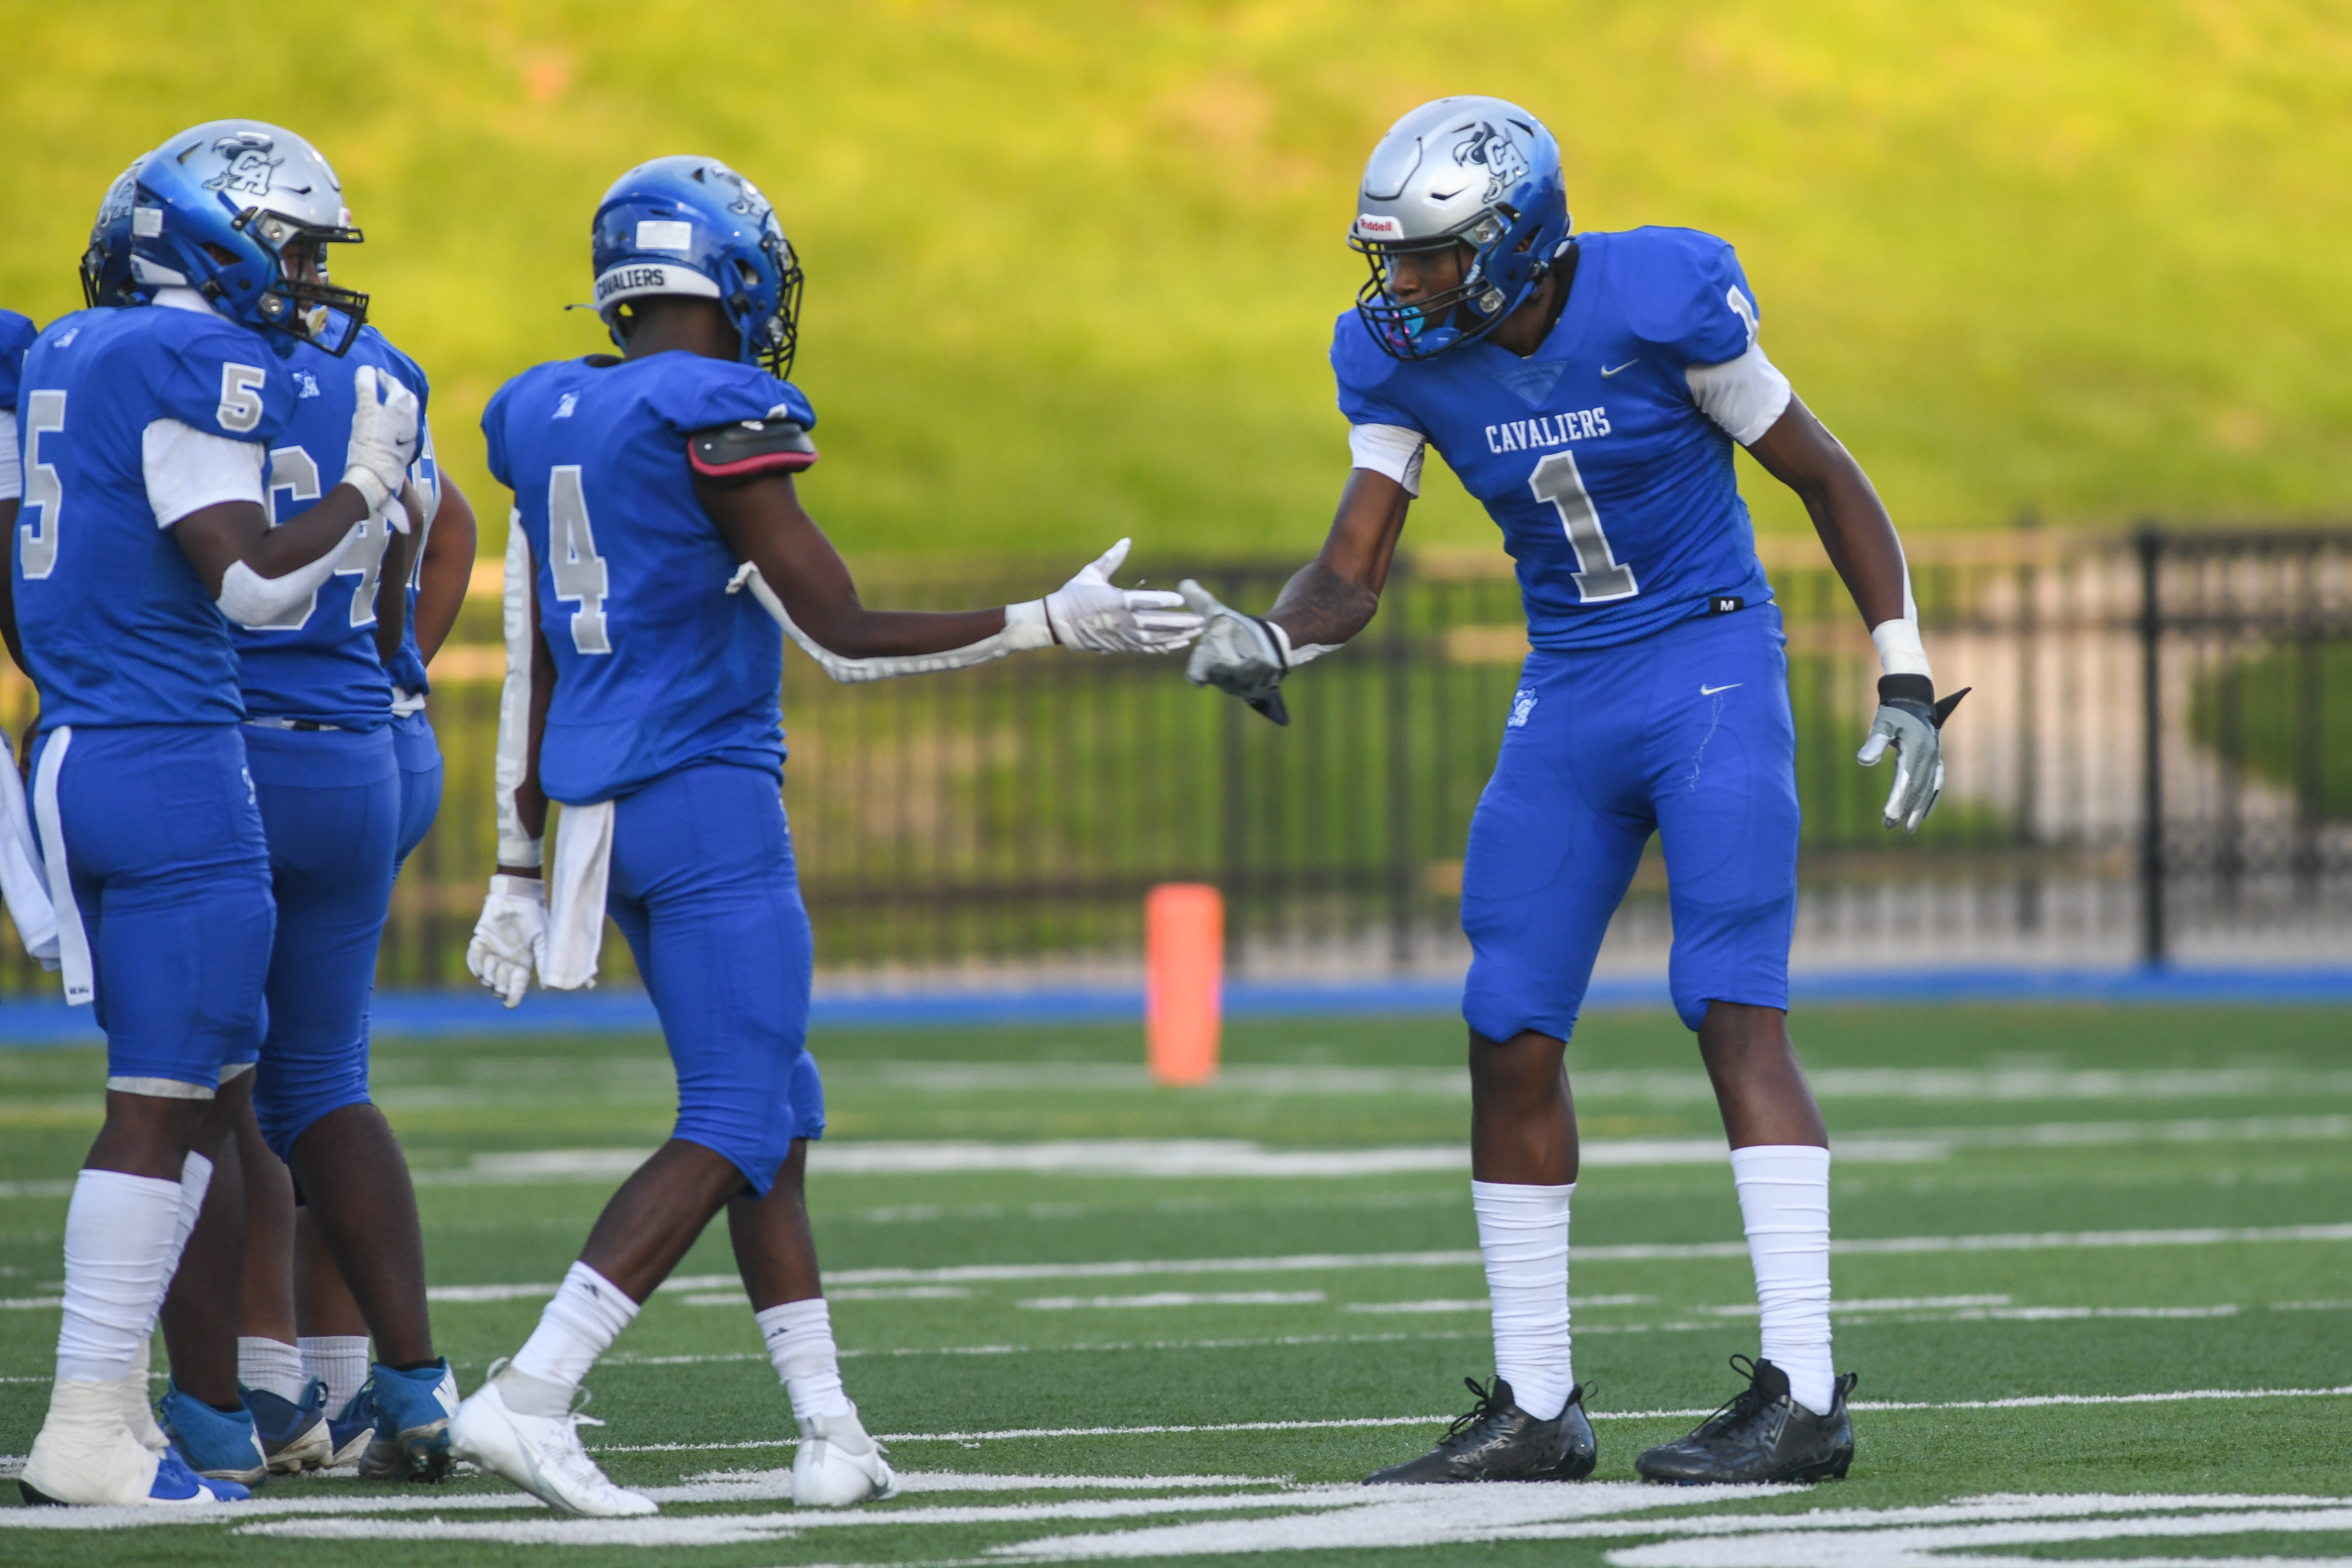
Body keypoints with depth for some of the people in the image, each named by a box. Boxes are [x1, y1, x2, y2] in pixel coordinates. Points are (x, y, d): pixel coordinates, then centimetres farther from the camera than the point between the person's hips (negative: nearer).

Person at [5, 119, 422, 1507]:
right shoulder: (202, 366, -14)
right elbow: (251, 583, -18)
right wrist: (369, 485, -7)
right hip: (169, 764, -9)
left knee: (219, 1083, 16)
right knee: (163, 1104, -5)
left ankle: (115, 1388, 14)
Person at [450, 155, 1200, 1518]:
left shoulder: (550, 421, 10)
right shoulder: (714, 420, -14)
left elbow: (535, 674, 14)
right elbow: (844, 637, -13)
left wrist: (522, 871, 19)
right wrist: (1054, 627, -8)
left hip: (602, 813, 9)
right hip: (710, 802, -9)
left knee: (778, 1112, 14)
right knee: (733, 1131, -7)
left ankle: (830, 1429, 12)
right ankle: (529, 1399, -17)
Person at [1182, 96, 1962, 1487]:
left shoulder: (1660, 304, -17)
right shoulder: (1401, 355, -3)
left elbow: (1826, 477, -6)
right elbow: (1355, 573, -1)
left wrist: (1905, 677, -8)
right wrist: (1266, 644, -24)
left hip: (1712, 667, -6)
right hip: (1568, 695, 6)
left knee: (1735, 1009, -16)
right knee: (1512, 1035, 3)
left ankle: (1804, 1394, -18)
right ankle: (1537, 1408, 12)